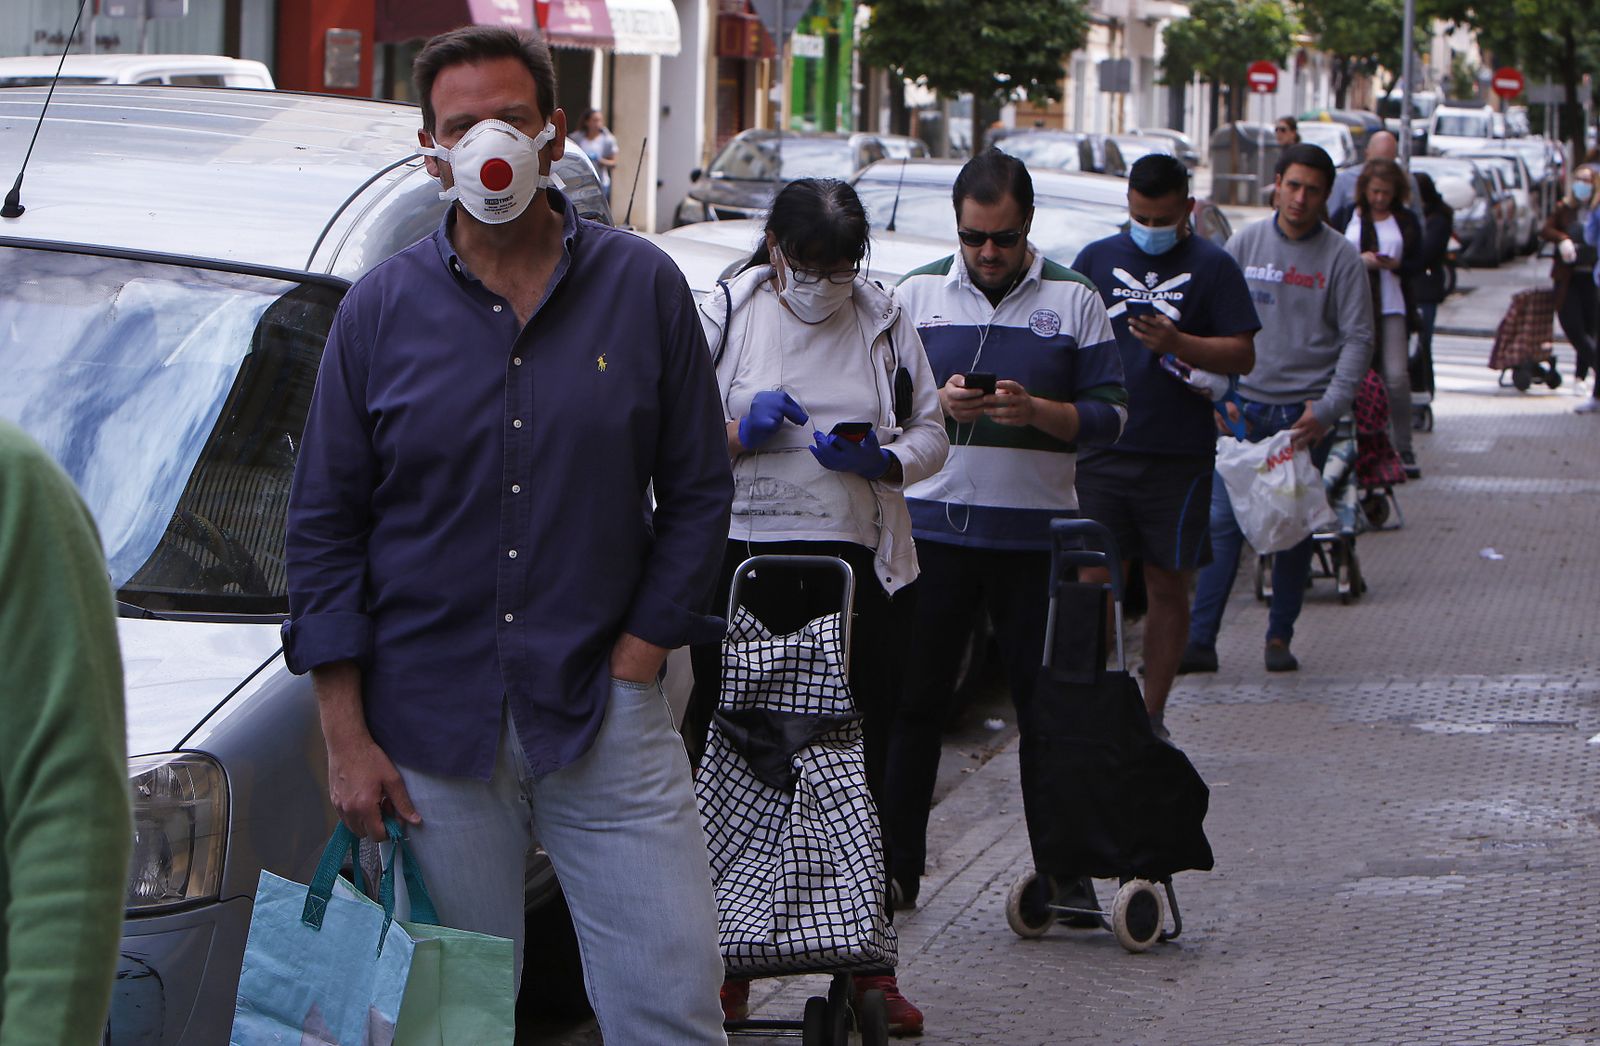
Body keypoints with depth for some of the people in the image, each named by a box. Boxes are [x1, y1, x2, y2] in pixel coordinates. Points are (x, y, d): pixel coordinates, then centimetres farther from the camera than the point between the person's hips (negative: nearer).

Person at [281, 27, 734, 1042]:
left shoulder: (644, 287, 3)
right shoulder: (382, 309, 3)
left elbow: (698, 492, 7)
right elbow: (324, 526, 4)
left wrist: (633, 665, -2)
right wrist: (348, 739, -2)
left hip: (606, 718, 0)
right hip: (431, 722, 0)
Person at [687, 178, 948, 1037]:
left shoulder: (884, 323, 9)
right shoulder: (727, 315, 6)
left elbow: (931, 434, 11)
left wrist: (882, 461, -11)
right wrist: (740, 431, -12)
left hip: (857, 565, 1)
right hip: (745, 560, -1)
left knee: (861, 765, 1)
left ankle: (870, 966, 8)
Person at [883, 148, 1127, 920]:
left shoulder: (1073, 300, 4)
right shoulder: (916, 294, 8)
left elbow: (1110, 414, 0)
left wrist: (1037, 411, -18)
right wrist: (937, 403, -13)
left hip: (1037, 531, -1)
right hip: (932, 525, 1)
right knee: (912, 699, 2)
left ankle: (1064, 872, 6)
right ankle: (893, 866, 9)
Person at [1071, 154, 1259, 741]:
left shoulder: (1212, 267, 3)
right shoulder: (1097, 259, 11)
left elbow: (1244, 356, -1)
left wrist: (1175, 343, -16)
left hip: (1179, 456, -1)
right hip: (1102, 451, 1)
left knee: (1168, 585, 5)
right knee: (1096, 580, -3)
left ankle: (1150, 715, 12)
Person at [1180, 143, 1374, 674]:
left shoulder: (1341, 258, 0)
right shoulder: (1245, 244, 6)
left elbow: (1358, 339, -1)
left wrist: (1328, 409, -10)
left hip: (1305, 411, -1)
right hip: (1244, 404, 1)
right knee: (1223, 520, -5)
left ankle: (1280, 637, 12)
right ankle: (1200, 639, -6)